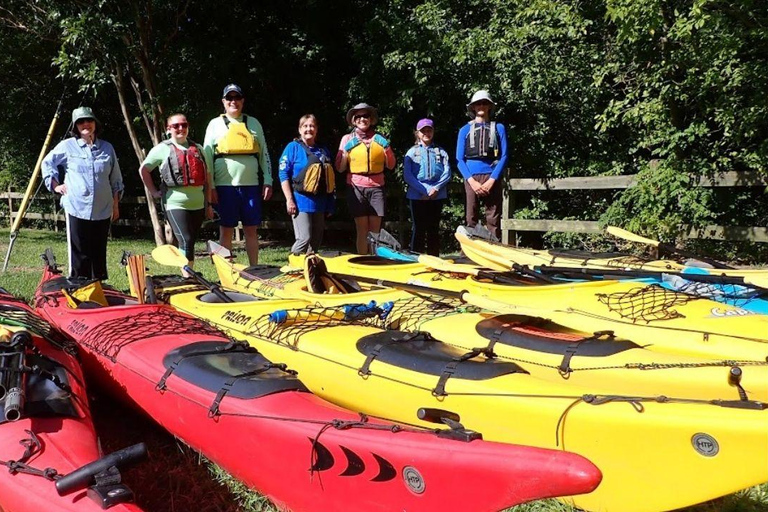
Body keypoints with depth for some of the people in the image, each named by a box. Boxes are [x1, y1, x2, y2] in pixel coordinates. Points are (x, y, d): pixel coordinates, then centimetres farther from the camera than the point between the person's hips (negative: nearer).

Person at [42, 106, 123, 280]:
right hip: (77, 208, -2)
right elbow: (47, 163, 15)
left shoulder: (107, 148, 9)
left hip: (102, 210, 3)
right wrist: (55, 185, 5)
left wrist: (115, 205, 11)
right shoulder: (67, 146, 1)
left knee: (99, 253, 8)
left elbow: (116, 180, 13)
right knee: (79, 253, -2)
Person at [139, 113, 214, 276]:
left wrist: (208, 204, 13)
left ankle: (190, 276, 18)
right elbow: (143, 170, 8)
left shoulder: (197, 148, 13)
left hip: (198, 204, 4)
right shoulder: (163, 149, 2)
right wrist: (153, 191, 3)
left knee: (191, 243, 9)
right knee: (186, 241, -13)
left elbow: (206, 178, 16)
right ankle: (187, 278, -9)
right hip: (176, 205, -4)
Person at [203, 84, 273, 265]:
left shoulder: (254, 123, 13)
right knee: (226, 230, 3)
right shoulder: (215, 124, 7)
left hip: (251, 184, 2)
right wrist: (210, 186, -5)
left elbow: (264, 154, 13)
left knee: (252, 230, 5)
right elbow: (207, 156, 4)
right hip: (225, 185, -2)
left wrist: (268, 181, 4)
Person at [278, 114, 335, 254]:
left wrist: (330, 205, 16)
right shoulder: (293, 147, 0)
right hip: (301, 202, -6)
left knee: (316, 241, 9)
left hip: (319, 203, 6)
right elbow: (283, 174, -5)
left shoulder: (323, 151, 15)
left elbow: (330, 178, 19)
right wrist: (289, 200, -13)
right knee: (304, 238, -14)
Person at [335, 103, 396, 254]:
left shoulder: (379, 139, 11)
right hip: (356, 187, -1)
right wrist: (346, 152, -10)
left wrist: (386, 149, -4)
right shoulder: (347, 139, 8)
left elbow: (391, 165, 12)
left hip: (376, 187, 1)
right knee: (362, 230, -2)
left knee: (376, 229, -2)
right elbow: (340, 168, 6)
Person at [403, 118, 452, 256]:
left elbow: (447, 173, 2)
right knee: (419, 228, -1)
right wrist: (424, 191, -13)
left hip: (437, 195, 2)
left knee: (434, 228, 6)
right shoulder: (412, 152, 7)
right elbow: (407, 175, -4)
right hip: (417, 195, -2)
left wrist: (436, 188, -13)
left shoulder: (441, 152, 12)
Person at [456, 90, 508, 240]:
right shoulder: (465, 130, 12)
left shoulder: (498, 128, 11)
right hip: (471, 178, 0)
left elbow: (503, 156, 3)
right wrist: (472, 181, -9)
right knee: (471, 219, -1)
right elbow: (459, 159, 5)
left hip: (491, 178, 0)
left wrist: (492, 180, -10)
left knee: (493, 219, -4)